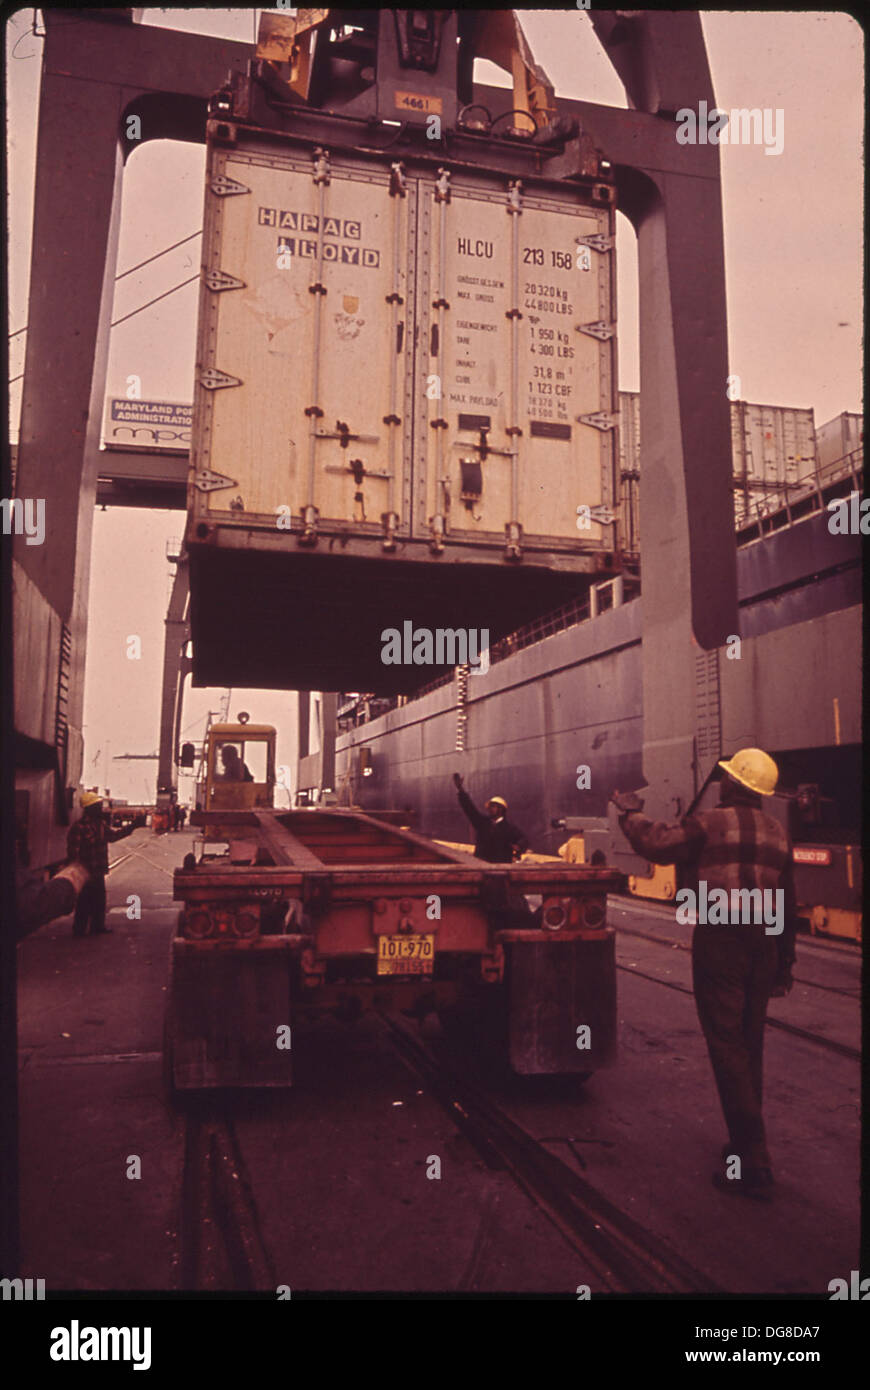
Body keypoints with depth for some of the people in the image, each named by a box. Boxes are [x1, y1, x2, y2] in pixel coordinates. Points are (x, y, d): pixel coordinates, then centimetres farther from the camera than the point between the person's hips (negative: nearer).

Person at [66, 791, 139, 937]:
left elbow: (113, 836, 22)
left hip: (98, 872, 9)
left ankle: (98, 926, 30)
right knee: (84, 902, 1)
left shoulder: (101, 824, 8)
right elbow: (73, 852, -20)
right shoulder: (79, 827, -20)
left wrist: (133, 826, 20)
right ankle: (79, 930, 14)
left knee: (100, 900, 17)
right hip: (85, 872, -9)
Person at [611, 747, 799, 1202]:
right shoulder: (777, 833, 11)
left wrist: (631, 813, 6)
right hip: (764, 943, 7)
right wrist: (785, 960, 23)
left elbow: (656, 844, -12)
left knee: (727, 1045, -4)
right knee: (750, 1046, 18)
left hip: (720, 942, -7)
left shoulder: (711, 823, -9)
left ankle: (753, 1163, -4)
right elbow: (789, 904, 15)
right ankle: (746, 1143, 29)